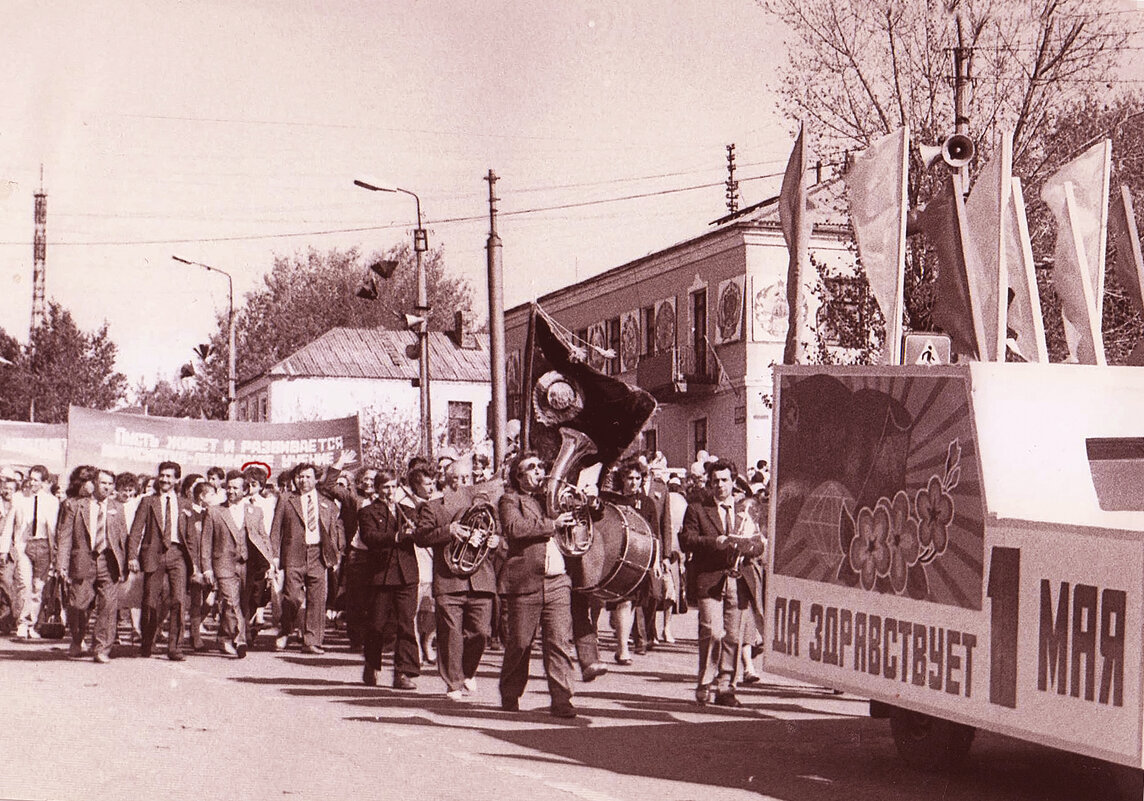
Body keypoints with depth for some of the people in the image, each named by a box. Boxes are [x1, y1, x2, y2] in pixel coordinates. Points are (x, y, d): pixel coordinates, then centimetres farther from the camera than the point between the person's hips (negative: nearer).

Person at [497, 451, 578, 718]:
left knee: (560, 643, -3)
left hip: (558, 582, 4)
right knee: (519, 644, 5)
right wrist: (552, 524, -17)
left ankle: (562, 699, -2)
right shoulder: (510, 500, 3)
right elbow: (514, 528, -17)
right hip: (525, 583, -4)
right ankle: (510, 696, 22)